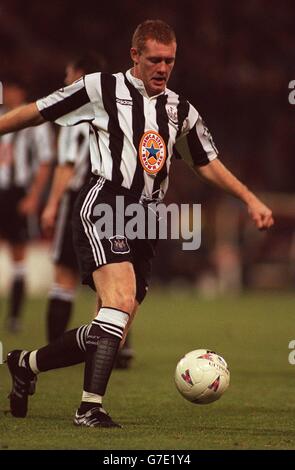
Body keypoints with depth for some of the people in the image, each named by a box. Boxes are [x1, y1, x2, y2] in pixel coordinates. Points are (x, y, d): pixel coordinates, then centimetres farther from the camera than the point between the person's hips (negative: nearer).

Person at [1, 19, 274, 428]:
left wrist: (251, 200, 19)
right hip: (104, 206, -6)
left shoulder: (181, 110, 18)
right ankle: (91, 407, -28)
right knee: (122, 301, -28)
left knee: (111, 335, 3)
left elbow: (208, 164, 27)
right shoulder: (103, 89, 2)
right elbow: (37, 113, 7)